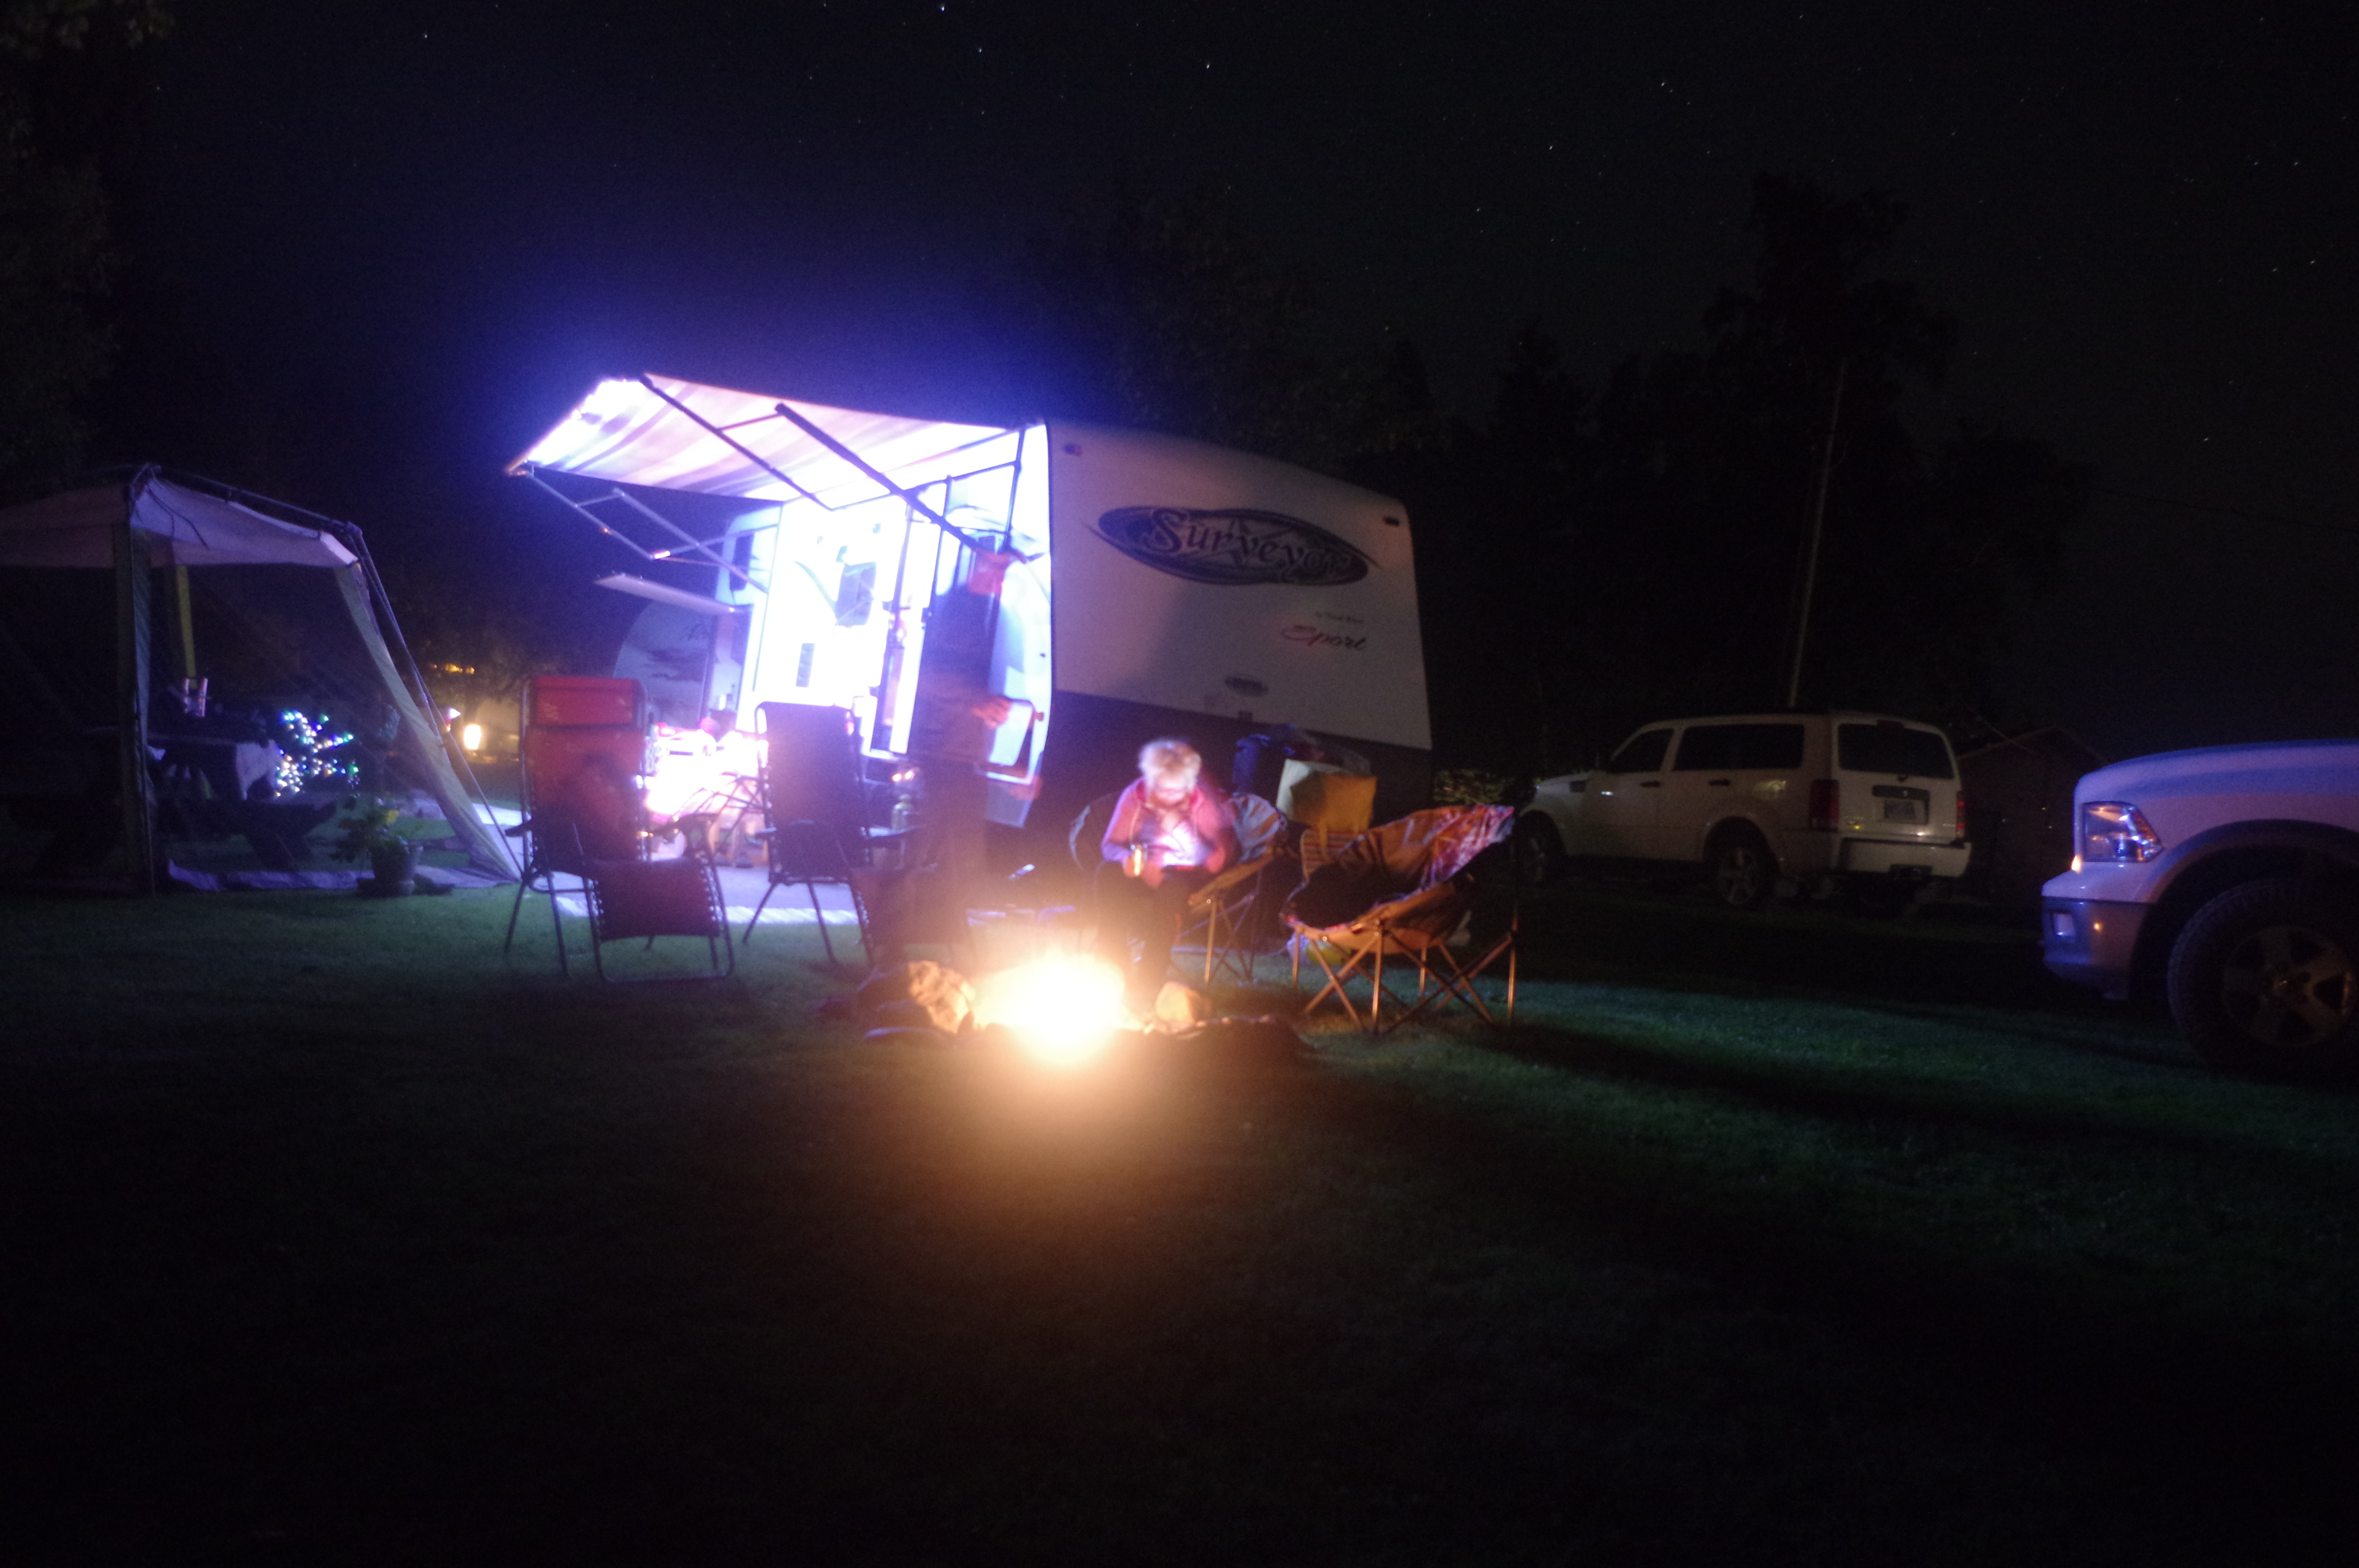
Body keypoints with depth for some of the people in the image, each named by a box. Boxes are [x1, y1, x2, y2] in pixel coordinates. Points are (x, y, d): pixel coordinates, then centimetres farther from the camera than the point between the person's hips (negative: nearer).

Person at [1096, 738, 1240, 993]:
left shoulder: (1206, 802, -11)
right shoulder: (1136, 795, -4)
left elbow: (1219, 860, -15)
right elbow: (1110, 845, -5)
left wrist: (1182, 828, -30)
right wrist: (1127, 860, -27)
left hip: (1189, 875, -2)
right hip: (1146, 872, 3)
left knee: (1171, 888, -37)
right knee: (1109, 872, -28)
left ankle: (1148, 979, -31)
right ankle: (1111, 965, -25)